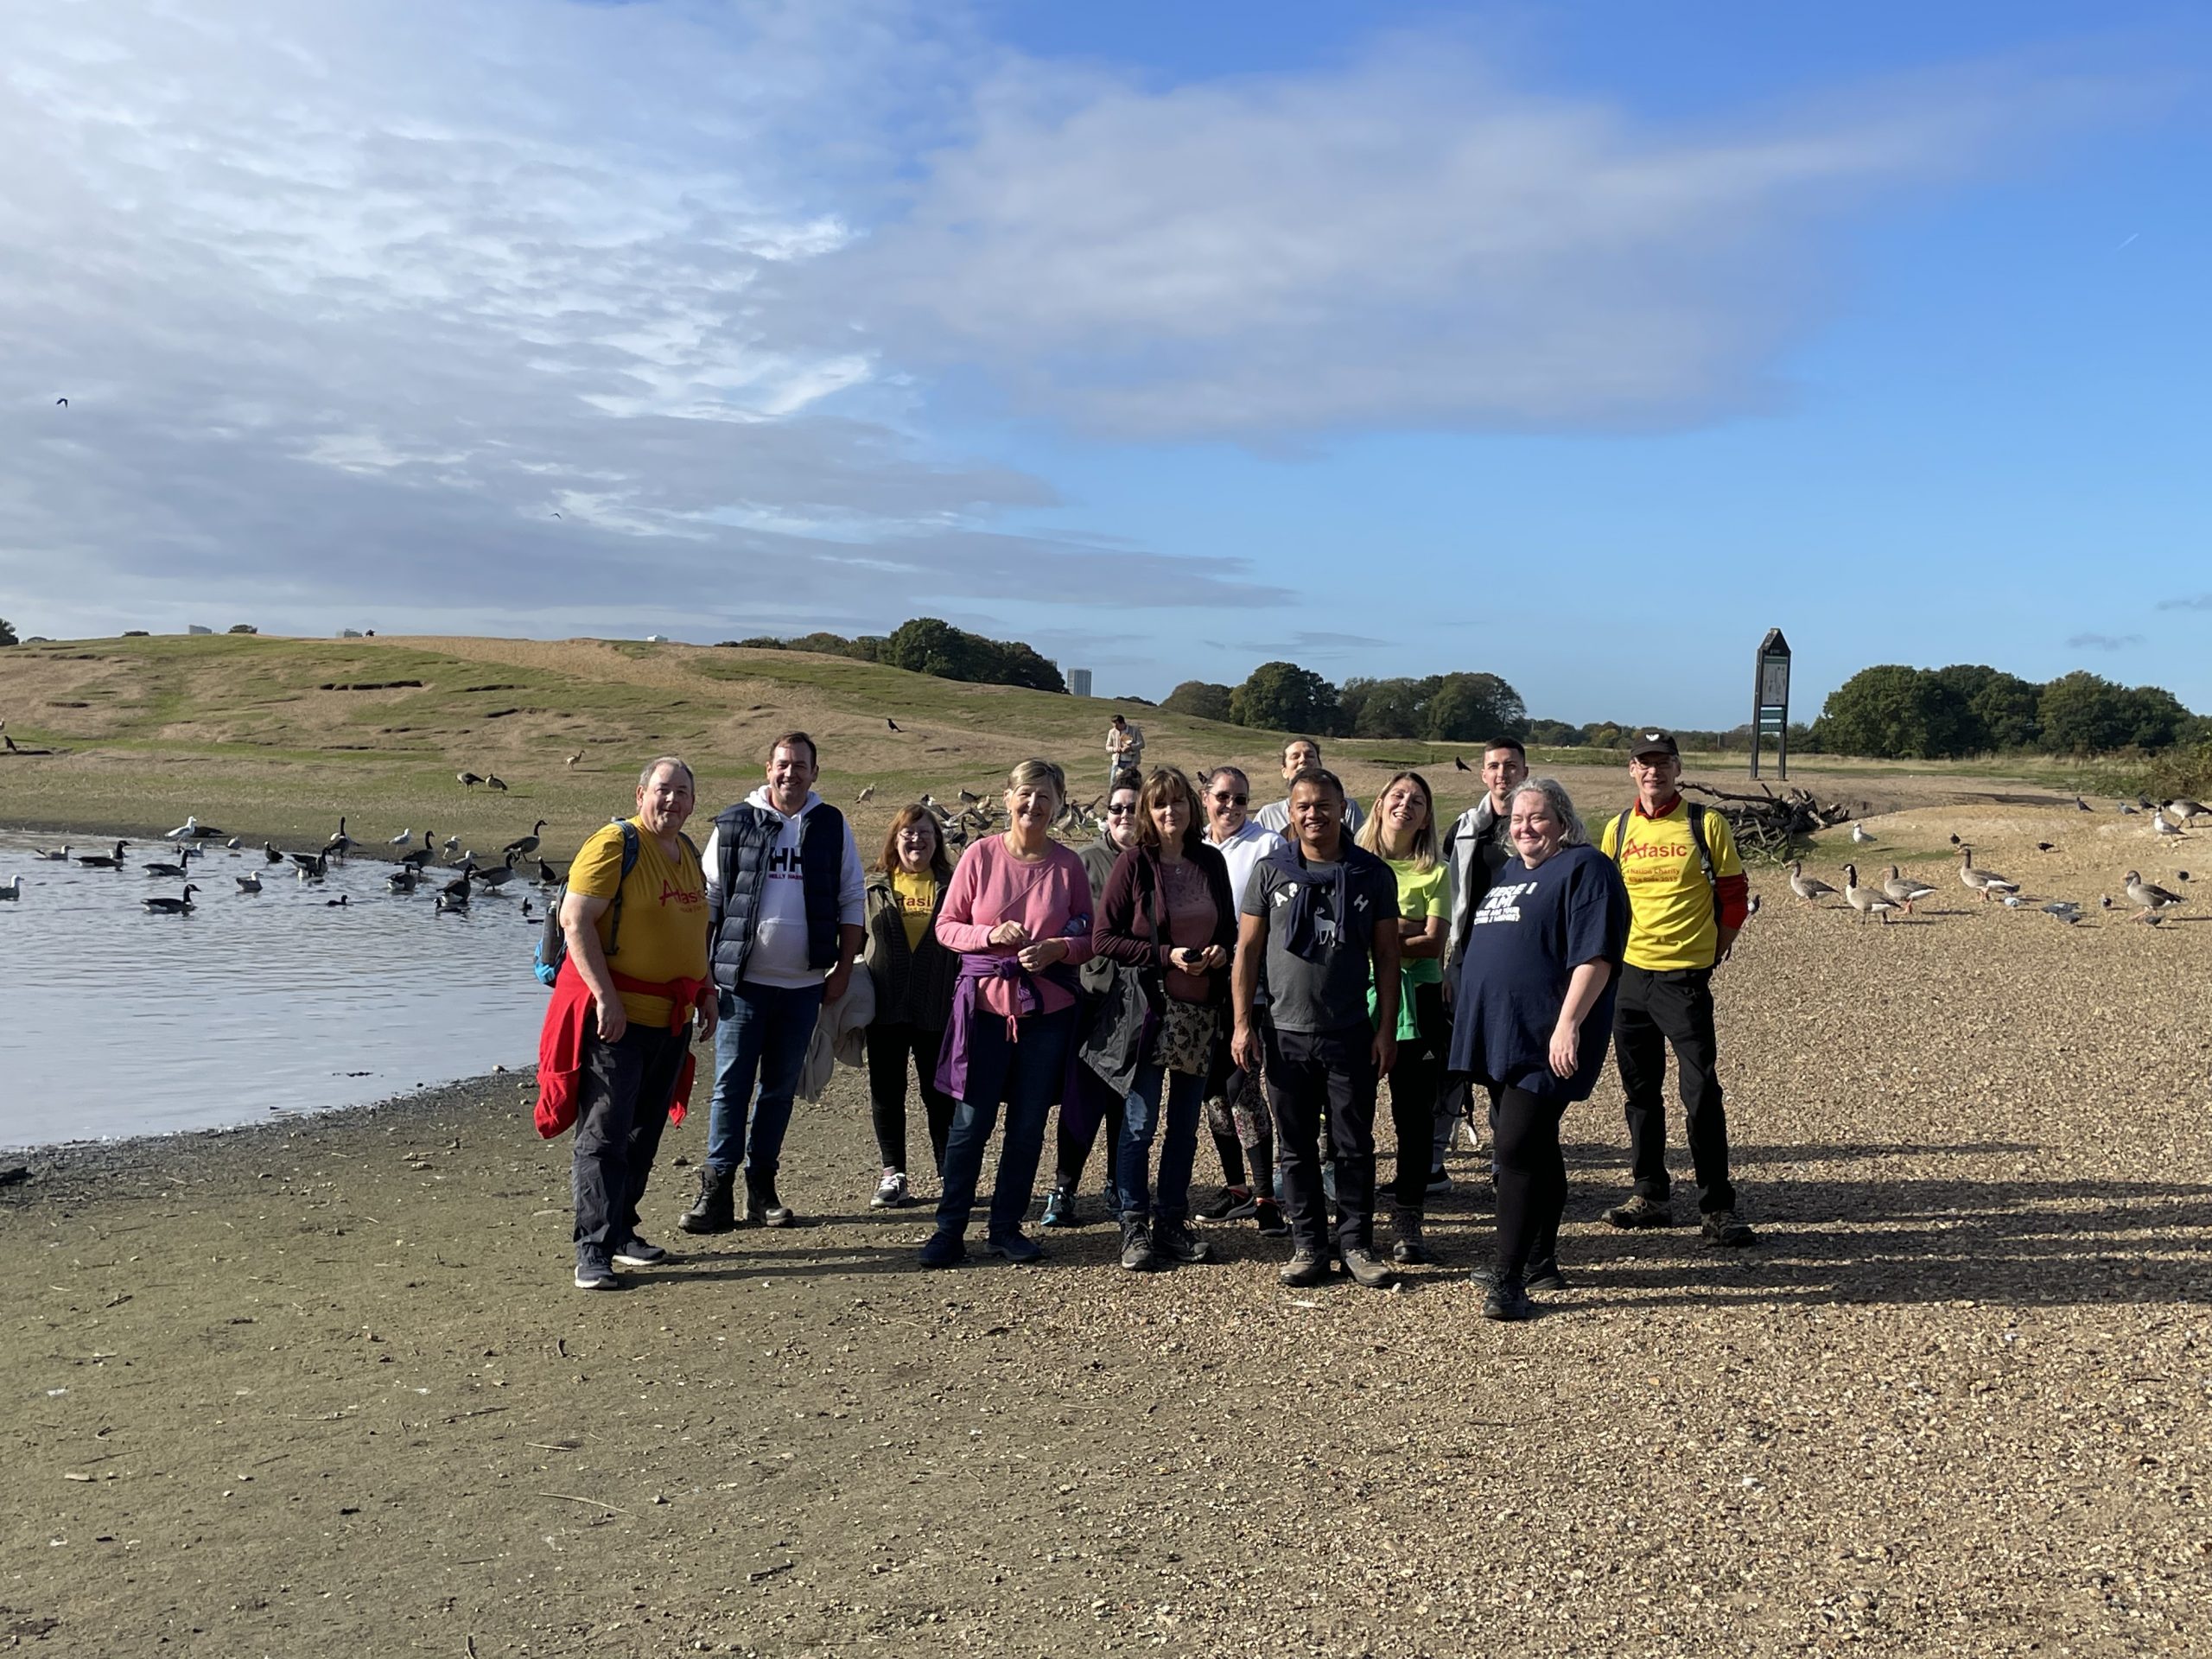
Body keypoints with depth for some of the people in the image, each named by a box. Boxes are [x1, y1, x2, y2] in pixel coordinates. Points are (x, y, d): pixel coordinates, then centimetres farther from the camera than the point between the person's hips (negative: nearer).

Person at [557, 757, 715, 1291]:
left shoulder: (688, 853, 16)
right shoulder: (614, 845, -10)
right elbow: (574, 920, -16)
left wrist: (705, 991, 18)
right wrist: (606, 997, -21)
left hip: (672, 1020, 8)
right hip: (616, 1016, -8)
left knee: (644, 1134, 14)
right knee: (605, 1134, -6)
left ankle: (620, 1230, 25)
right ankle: (593, 1251, -3)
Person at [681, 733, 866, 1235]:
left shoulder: (832, 826, 6)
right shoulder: (734, 824, 2)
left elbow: (853, 901, 10)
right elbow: (707, 899, 6)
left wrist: (844, 968, 3)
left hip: (804, 983, 2)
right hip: (743, 981, -2)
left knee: (780, 1089, 9)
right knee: (731, 1085, -3)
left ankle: (762, 1189, 18)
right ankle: (716, 1191, 2)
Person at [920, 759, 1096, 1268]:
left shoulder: (1068, 864, 2)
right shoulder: (980, 854, -1)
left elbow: (1089, 940, 7)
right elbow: (946, 926, 3)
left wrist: (1057, 949, -13)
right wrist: (990, 935, -14)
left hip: (1048, 1009, 2)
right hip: (986, 1002, -1)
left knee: (1028, 1125, 8)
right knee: (971, 1121, -1)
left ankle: (1006, 1226, 22)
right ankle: (949, 1229, 11)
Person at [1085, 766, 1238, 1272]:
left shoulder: (1210, 862, 7)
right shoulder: (1134, 864, -6)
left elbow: (1230, 927, 18)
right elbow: (1105, 939, -8)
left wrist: (1222, 951, -4)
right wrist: (1165, 956, -16)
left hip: (1202, 1011, 4)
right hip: (1149, 1008, -4)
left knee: (1185, 1125, 10)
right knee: (1139, 1124, -2)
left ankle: (1172, 1222, 21)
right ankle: (1135, 1229, 8)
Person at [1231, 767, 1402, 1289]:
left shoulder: (1372, 874, 3)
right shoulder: (1270, 873, 4)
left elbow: (1386, 956, 5)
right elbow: (1247, 951, 5)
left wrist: (1386, 1028, -1)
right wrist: (1243, 1023, -1)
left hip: (1352, 1035, 0)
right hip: (1285, 1034, 1)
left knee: (1354, 1147, 5)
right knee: (1297, 1148, 8)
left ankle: (1356, 1245, 16)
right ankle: (1308, 1246, 18)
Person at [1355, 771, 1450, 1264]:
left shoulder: (1434, 872, 5)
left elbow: (1433, 944, -5)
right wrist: (1409, 927, -12)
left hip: (1415, 998, 0)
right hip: (1358, 996, 0)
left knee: (1414, 1112, 3)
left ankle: (1408, 1219, 11)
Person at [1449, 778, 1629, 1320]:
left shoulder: (1584, 868, -7)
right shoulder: (1510, 873, 20)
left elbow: (1595, 955, -18)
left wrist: (1567, 1024, -25)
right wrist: (1470, 1021, 25)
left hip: (1546, 1041, -9)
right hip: (1498, 1034, 9)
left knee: (1517, 1149, -13)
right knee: (1537, 1150, 16)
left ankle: (1507, 1278, -10)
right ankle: (1540, 1263, 26)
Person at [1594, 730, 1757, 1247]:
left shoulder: (1706, 824, -3)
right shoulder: (1618, 829, 8)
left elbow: (1734, 894, 2)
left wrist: (1712, 952, 1)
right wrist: (1616, 952, 8)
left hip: (1685, 976, -4)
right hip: (1629, 973, 5)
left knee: (1701, 1092, -7)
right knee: (1641, 1090, 11)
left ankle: (1718, 1207, 0)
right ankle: (1651, 1195, 22)